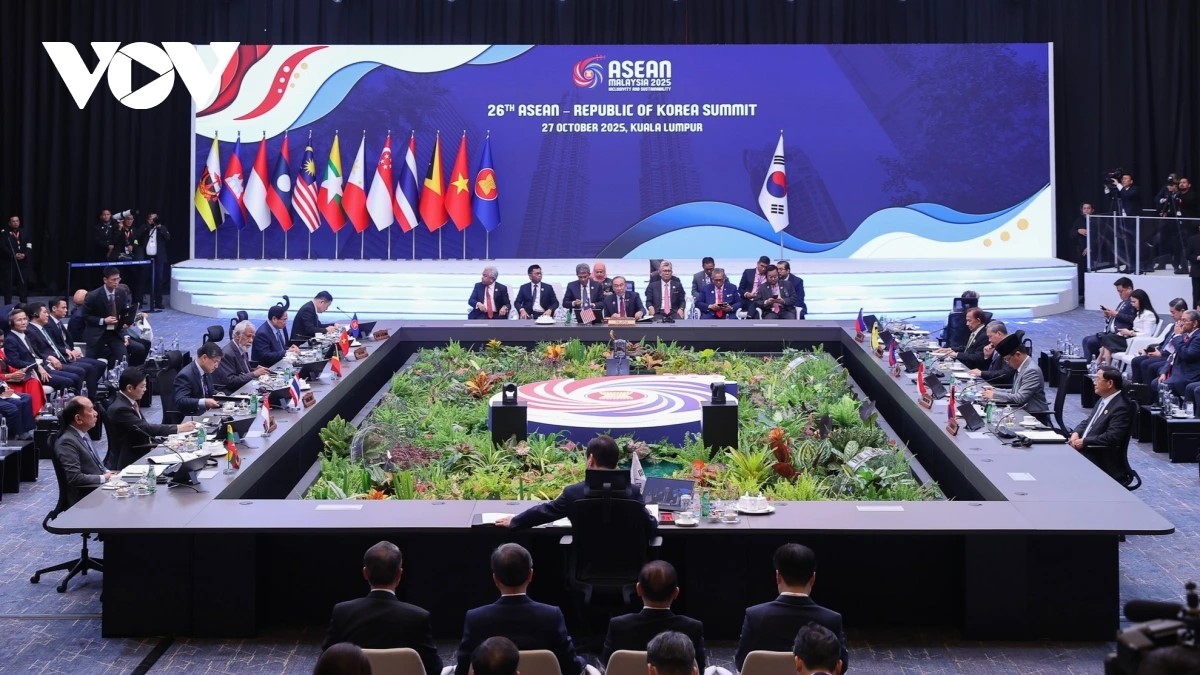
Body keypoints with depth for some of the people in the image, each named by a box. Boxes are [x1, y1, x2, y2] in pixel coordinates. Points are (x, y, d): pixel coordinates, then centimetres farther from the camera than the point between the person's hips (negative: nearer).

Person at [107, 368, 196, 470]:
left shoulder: (132, 402, 8)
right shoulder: (120, 409, -20)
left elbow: (146, 427, 6)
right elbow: (146, 429, -24)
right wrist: (179, 428, -20)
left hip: (138, 456, 8)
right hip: (125, 463, -8)